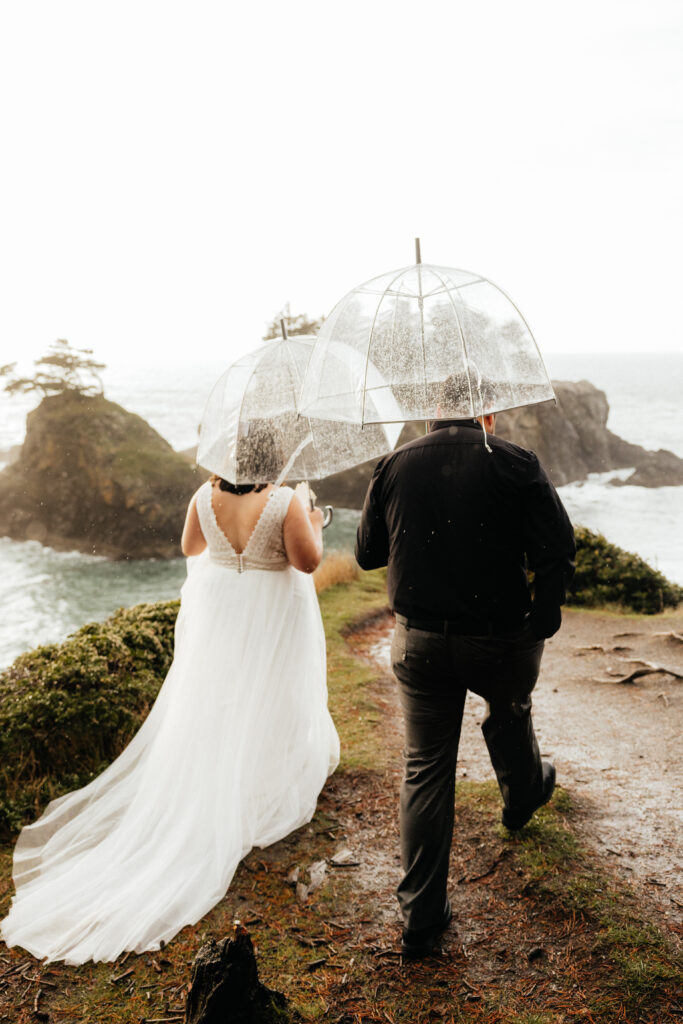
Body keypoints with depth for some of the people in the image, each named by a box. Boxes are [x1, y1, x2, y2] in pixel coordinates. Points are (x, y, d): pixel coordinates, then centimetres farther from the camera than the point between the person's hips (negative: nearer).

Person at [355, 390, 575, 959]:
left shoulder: (394, 466, -1)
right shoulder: (516, 464, -9)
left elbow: (368, 554, 7)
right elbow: (559, 550, -16)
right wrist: (542, 618, -1)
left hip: (419, 645, 1)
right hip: (500, 641, -1)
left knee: (425, 770, 10)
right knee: (509, 714, 31)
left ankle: (421, 918, 16)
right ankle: (523, 797, 60)